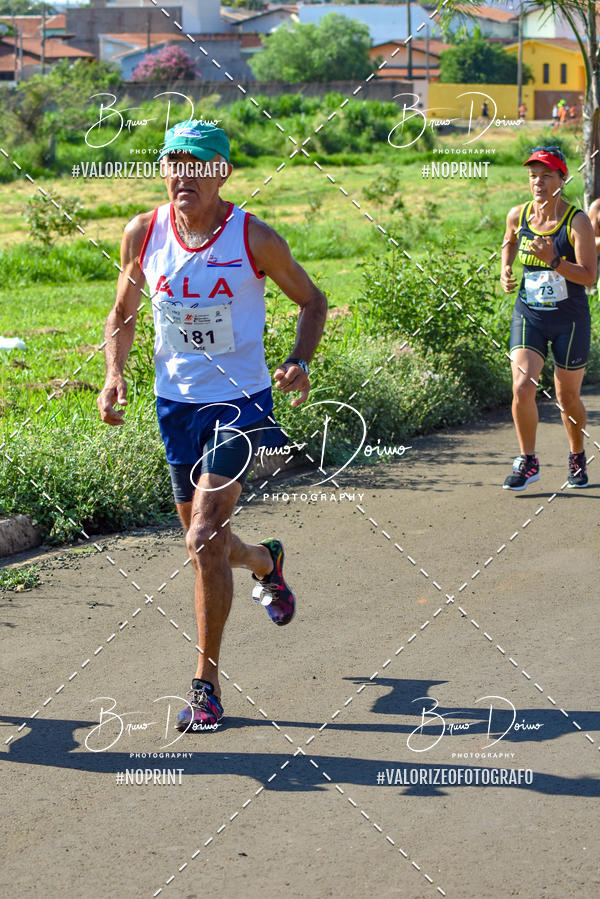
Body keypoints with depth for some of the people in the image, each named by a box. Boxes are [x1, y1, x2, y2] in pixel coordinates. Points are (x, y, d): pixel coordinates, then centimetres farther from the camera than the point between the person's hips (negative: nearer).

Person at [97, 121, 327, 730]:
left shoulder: (254, 238, -13)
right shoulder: (142, 233, -4)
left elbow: (312, 300, 2)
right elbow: (123, 313, 10)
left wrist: (299, 362, -15)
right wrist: (114, 376, -6)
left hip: (241, 405, -4)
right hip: (175, 404, 4)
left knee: (204, 541, -17)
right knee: (204, 545, 16)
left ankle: (207, 685, -4)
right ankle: (264, 562, 53)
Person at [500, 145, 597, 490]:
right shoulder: (518, 215, -1)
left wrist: (553, 261, -33)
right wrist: (506, 269, 7)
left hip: (570, 320, -2)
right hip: (528, 316, 2)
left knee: (568, 397, 9)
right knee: (522, 388, -15)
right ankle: (528, 462, 2)